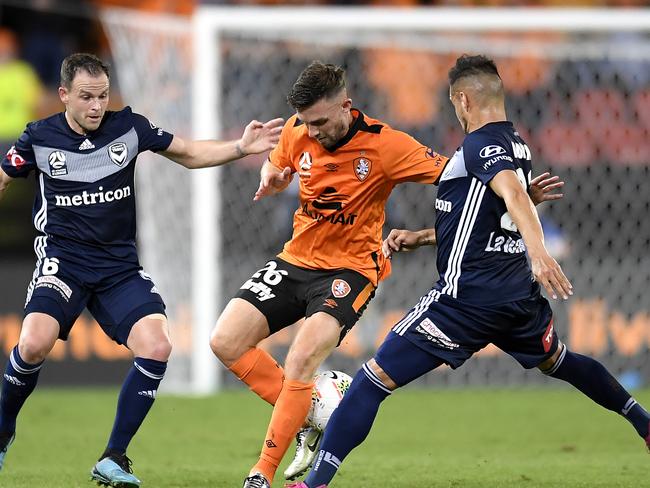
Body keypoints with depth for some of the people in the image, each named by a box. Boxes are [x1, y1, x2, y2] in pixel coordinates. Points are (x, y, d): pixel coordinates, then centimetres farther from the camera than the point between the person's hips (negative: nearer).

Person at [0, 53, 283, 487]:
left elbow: (189, 153, 10)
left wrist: (241, 148, -3)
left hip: (120, 267, 3)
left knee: (156, 348, -19)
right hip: (62, 261, -2)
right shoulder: (40, 137, -4)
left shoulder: (128, 127, 0)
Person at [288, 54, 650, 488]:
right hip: (519, 292, 9)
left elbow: (513, 194, -31)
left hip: (468, 297, -9)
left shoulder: (480, 144, -12)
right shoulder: (516, 145, 15)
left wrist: (538, 251, -46)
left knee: (375, 378, -8)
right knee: (559, 362, 35)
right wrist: (418, 238, 22)